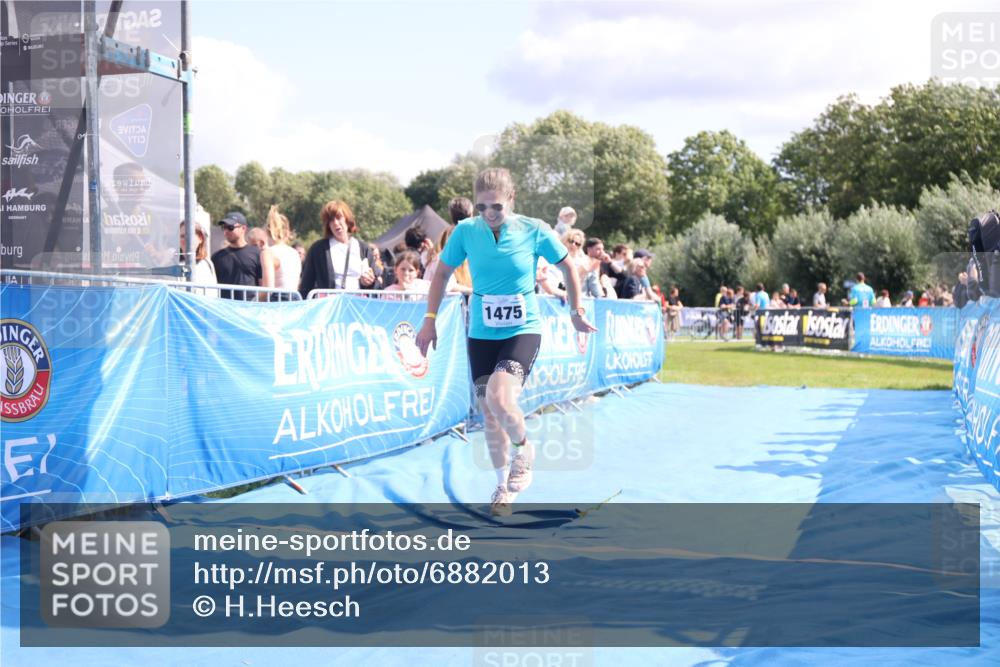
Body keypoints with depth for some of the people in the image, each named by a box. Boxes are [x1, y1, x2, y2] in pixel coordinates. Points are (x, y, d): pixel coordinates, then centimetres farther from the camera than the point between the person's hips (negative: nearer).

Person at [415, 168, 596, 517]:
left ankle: (523, 447, 6)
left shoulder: (534, 231, -10)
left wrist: (576, 311, 7)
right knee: (489, 413, 9)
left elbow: (568, 266, 5)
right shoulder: (465, 231, -6)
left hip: (523, 330, -3)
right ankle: (503, 485, 29)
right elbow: (443, 272, 8)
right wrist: (430, 320, 4)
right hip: (481, 334, 3)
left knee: (499, 398, -26)